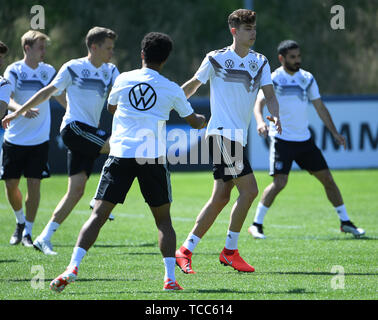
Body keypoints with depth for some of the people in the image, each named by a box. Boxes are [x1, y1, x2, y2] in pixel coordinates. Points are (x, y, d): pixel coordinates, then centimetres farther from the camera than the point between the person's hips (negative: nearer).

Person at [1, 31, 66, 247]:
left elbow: (61, 97, 18)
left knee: (34, 185, -5)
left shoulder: (48, 71, 5)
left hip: (39, 140, 1)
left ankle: (28, 232, 6)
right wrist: (22, 109, -36)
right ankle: (20, 222, 30)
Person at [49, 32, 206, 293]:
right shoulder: (171, 89, 6)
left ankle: (73, 268, -17)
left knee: (98, 215, -2)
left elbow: (111, 107, 27)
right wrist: (204, 120, 42)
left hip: (121, 154, 0)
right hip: (153, 158, 0)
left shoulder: (124, 79, 8)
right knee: (163, 219, 13)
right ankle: (170, 278, 4)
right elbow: (194, 122, 19)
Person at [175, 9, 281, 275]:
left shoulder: (260, 62, 12)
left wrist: (274, 114, -16)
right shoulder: (216, 59, -2)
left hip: (238, 138, 7)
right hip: (222, 133, -7)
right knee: (249, 190, -15)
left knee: (221, 196, 5)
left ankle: (186, 251, 13)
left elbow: (269, 93, 4)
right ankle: (230, 251, -6)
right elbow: (193, 84, 10)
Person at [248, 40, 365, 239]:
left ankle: (345, 222, 17)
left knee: (327, 178, 6)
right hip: (281, 139, -5)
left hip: (304, 139, 5)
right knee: (279, 183, -17)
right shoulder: (273, 79, -6)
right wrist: (260, 122, -37)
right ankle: (256, 225, -5)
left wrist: (334, 133, 6)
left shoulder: (307, 79, 8)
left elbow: (320, 107, 13)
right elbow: (259, 103, -16)